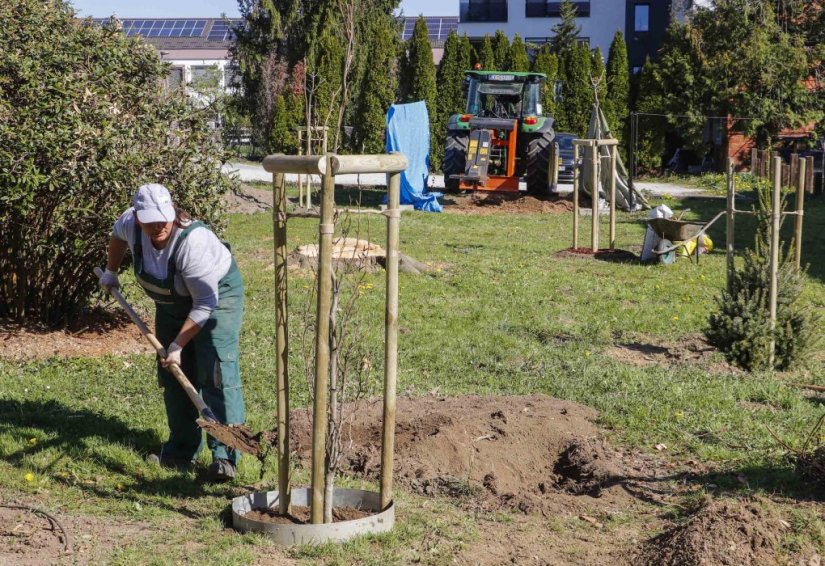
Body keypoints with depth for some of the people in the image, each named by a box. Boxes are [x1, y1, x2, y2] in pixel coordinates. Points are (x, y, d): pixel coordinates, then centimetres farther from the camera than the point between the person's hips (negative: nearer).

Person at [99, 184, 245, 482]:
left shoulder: (193, 242, -38)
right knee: (174, 377, 7)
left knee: (216, 375, -18)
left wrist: (178, 345, -29)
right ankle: (182, 451, 18)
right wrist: (111, 272, 21)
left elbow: (205, 304, -32)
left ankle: (224, 456, -21)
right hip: (172, 301, 7)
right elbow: (118, 234, 10)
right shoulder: (131, 224, -20)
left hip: (218, 294, -7)